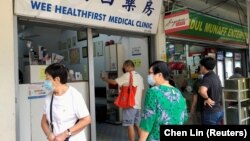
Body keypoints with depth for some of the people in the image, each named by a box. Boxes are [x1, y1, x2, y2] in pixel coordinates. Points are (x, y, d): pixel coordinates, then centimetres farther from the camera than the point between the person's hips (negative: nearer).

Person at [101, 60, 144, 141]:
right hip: (138, 105, 8)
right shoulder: (139, 76, 13)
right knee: (137, 125, 16)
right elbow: (142, 90, 16)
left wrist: (105, 79, 4)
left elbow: (114, 82, -12)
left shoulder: (127, 75, -10)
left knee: (130, 126, -2)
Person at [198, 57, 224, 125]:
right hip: (219, 110, 9)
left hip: (210, 111, -9)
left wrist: (207, 99, -24)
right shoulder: (216, 76, 9)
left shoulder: (207, 78, -20)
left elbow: (202, 91, -41)